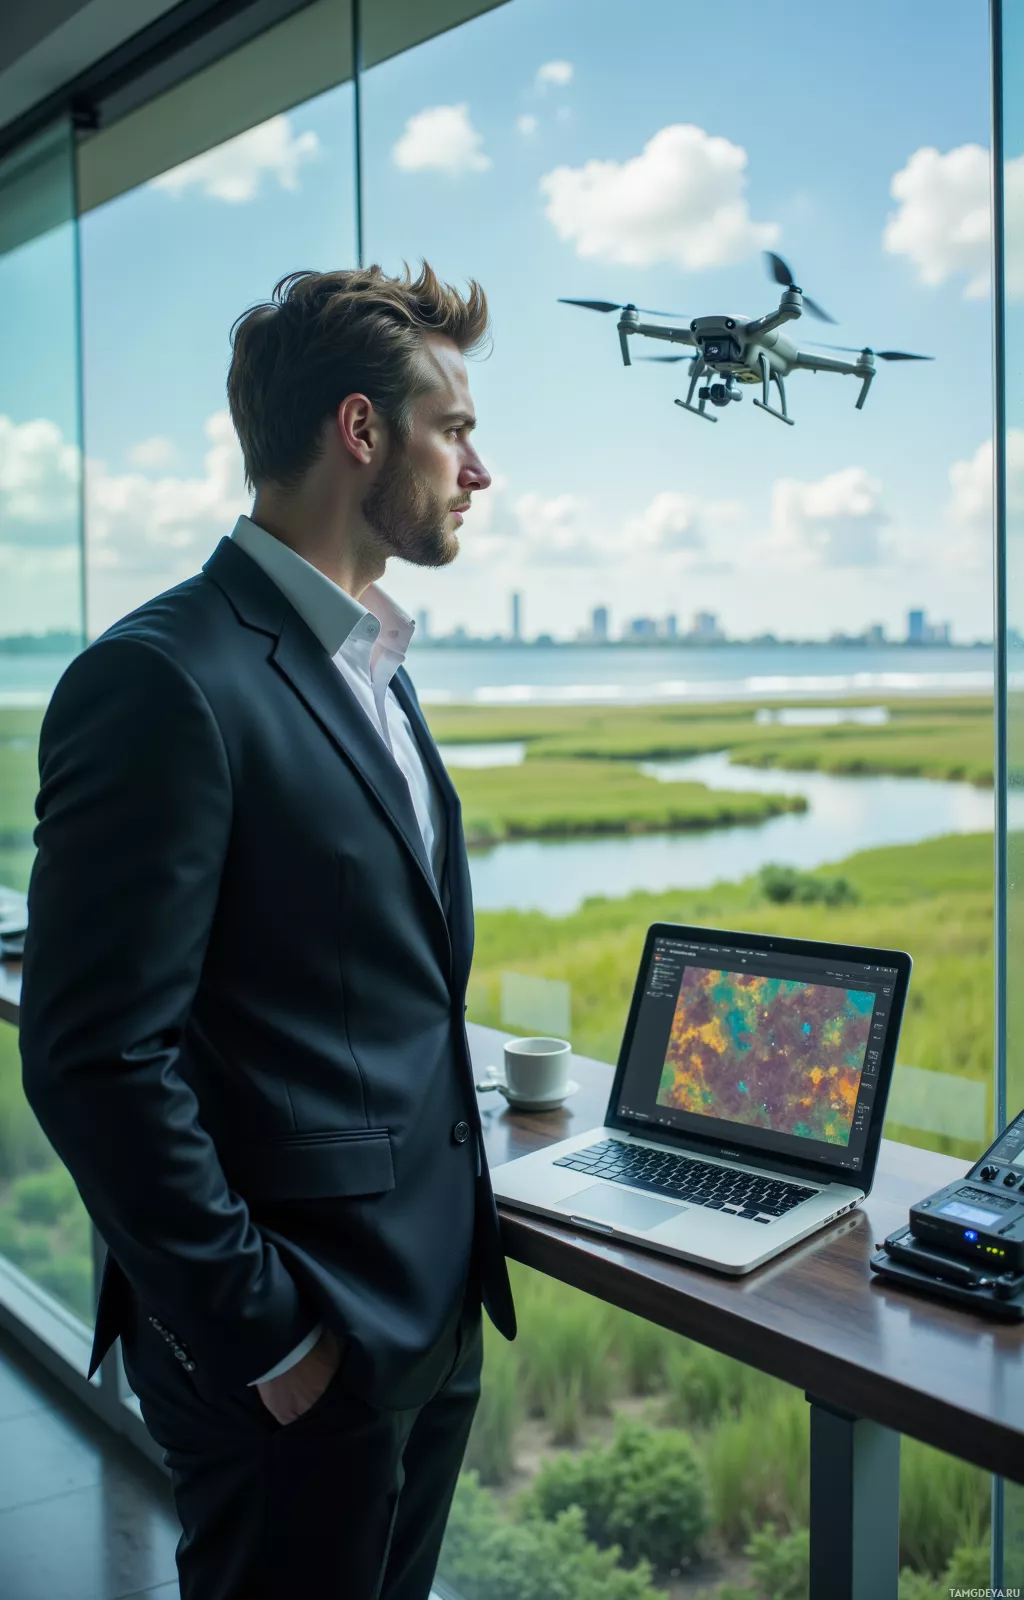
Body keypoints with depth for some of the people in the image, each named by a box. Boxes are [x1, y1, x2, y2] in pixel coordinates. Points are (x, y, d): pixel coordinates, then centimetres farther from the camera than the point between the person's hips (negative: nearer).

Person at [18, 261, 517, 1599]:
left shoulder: (371, 673, 11)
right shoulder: (163, 682, -19)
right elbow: (99, 1058, -21)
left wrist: (462, 1245, 14)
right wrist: (261, 1336, -16)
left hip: (435, 1315, 9)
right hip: (294, 1359, -8)